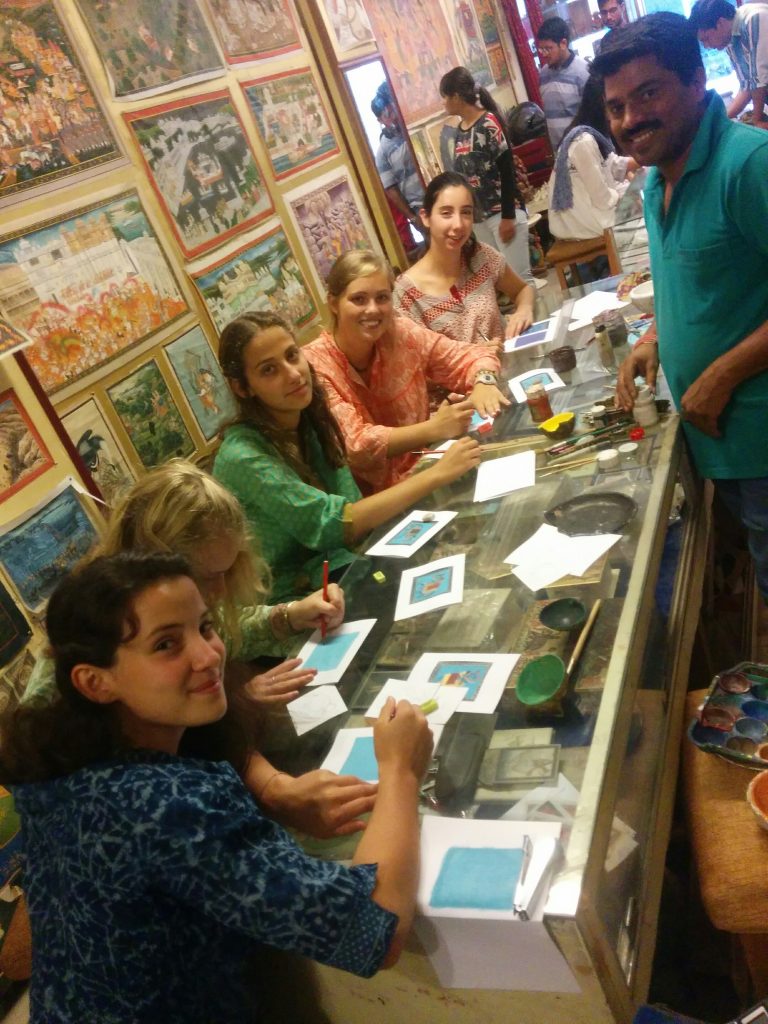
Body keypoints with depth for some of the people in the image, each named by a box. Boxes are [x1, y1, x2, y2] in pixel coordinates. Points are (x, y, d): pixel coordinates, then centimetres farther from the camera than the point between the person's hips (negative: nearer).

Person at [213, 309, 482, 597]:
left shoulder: (310, 418, -1)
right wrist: (436, 473, -24)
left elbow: (353, 508, 2)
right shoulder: (244, 457, -22)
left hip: (341, 566, 6)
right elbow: (340, 525, -26)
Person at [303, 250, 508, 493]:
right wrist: (434, 429, -34)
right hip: (368, 500, -6)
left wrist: (484, 382, -18)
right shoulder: (313, 365, -16)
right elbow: (355, 445, -24)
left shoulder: (402, 334, -4)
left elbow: (473, 354, 5)